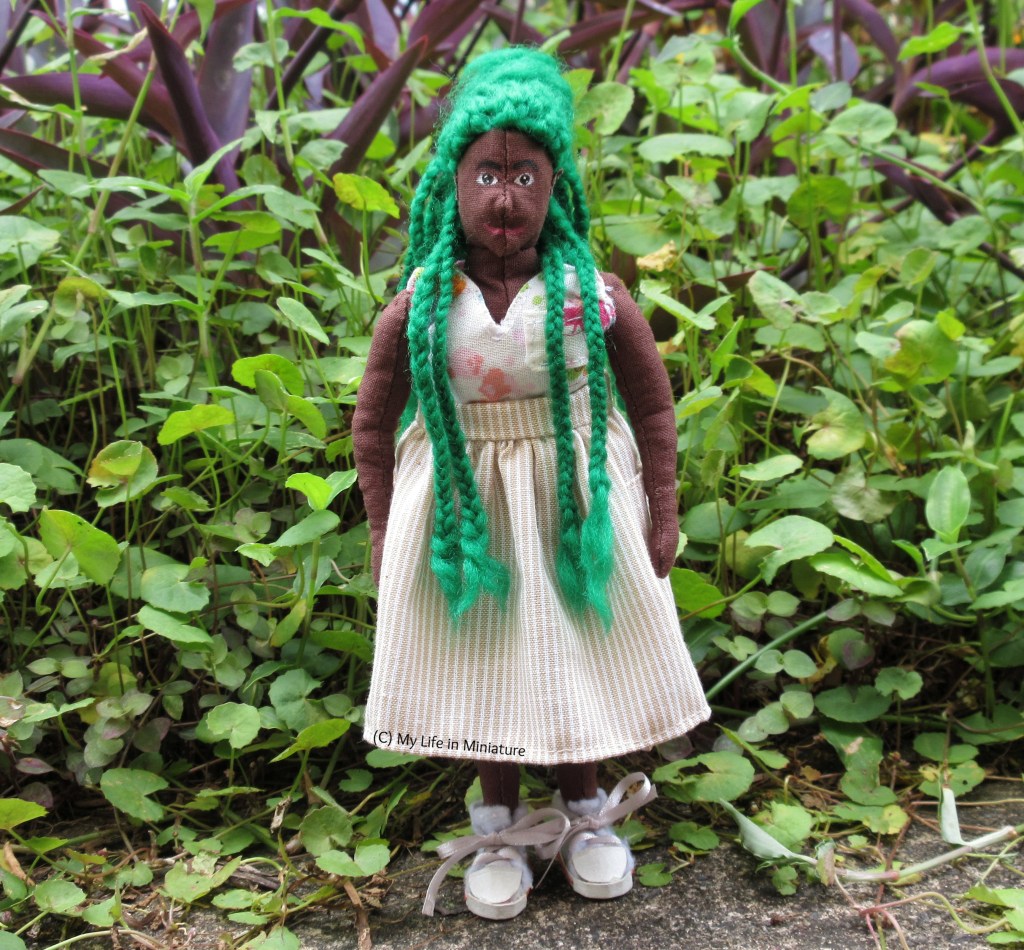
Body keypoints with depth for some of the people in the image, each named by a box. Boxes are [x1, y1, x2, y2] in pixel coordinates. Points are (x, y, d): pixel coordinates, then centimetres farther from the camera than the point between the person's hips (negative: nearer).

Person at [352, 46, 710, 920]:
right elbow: (373, 425, 0)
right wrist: (383, 533, 0)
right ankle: (499, 825, 32)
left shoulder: (593, 294, -13)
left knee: (579, 653, 12)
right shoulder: (420, 308, -12)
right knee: (484, 661, 11)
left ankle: (584, 812, 36)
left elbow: (653, 404, -1)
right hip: (464, 503, 0)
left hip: (575, 496, 0)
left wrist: (663, 512, -1)